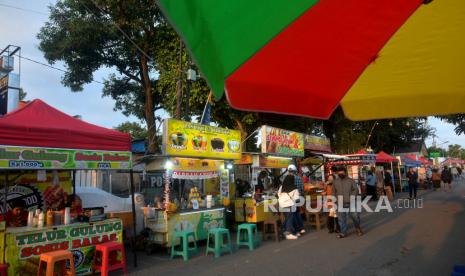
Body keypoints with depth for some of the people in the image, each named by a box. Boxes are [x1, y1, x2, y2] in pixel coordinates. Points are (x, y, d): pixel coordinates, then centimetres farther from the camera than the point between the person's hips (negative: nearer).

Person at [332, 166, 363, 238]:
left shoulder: (350, 180, 3)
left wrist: (352, 197, -12)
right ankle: (343, 232, 15)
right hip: (340, 204, 2)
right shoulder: (335, 181, 8)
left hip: (350, 203, -1)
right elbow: (334, 192, 14)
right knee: (341, 219, 4)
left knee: (355, 216, 3)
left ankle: (358, 228, 29)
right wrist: (336, 198, 2)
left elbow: (356, 189, 2)